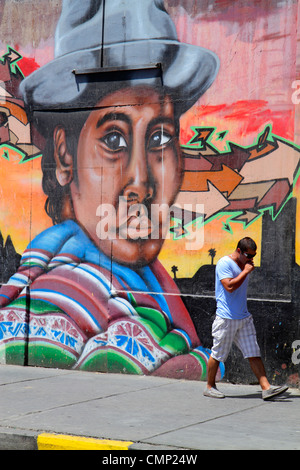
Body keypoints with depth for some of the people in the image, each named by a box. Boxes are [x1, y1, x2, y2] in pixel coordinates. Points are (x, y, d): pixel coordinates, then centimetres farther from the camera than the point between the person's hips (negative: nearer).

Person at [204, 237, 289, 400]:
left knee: (254, 354, 0)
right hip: (226, 318, -8)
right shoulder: (224, 263, -11)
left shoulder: (244, 265, 15)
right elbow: (229, 286, -23)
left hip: (244, 318, 8)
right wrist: (246, 271, -17)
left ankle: (266, 388, -4)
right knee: (217, 355, 3)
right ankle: (210, 387, 19)